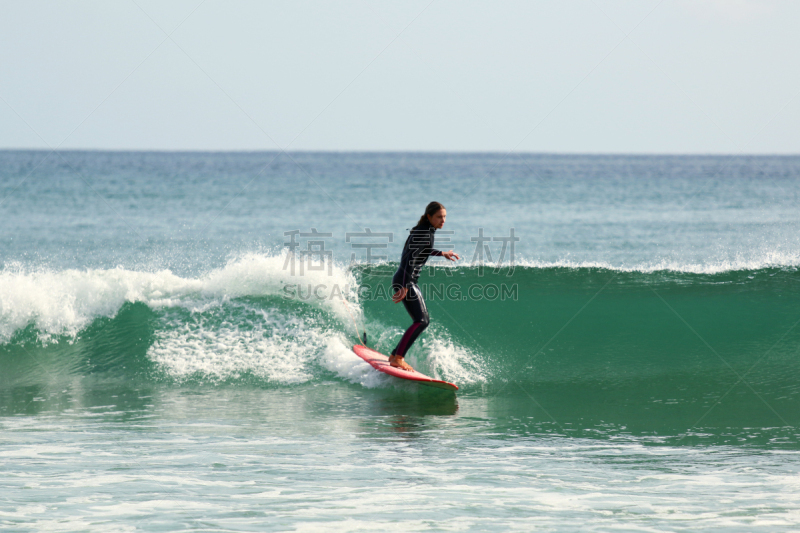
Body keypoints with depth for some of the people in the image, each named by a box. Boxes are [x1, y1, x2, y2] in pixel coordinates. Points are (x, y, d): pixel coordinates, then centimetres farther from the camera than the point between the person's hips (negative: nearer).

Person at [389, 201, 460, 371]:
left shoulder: (424, 230, 13)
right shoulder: (425, 234, -16)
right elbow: (411, 260, -25)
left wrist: (442, 253, 39)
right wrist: (405, 288, -32)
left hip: (403, 280, 11)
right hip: (405, 281, -11)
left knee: (423, 321, 17)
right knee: (421, 321, -18)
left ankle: (395, 355, 21)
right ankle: (398, 359, -22)